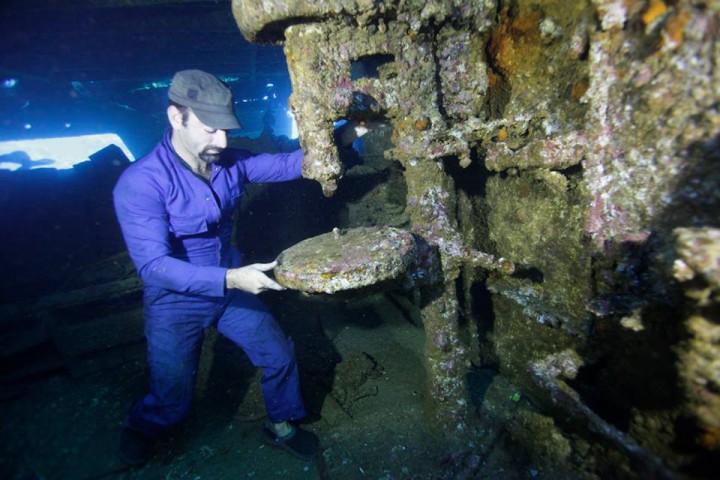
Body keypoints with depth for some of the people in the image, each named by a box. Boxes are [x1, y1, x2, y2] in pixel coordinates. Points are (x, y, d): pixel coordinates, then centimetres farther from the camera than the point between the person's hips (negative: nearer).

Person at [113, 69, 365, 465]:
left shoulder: (230, 162, -10)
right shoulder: (140, 183, -25)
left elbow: (286, 164, -1)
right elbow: (153, 265, -30)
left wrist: (337, 139, -12)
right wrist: (231, 278, -40)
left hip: (232, 289, 5)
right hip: (176, 302, -4)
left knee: (280, 358, 8)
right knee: (171, 401, 11)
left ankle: (281, 426, 37)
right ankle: (139, 427, 50)